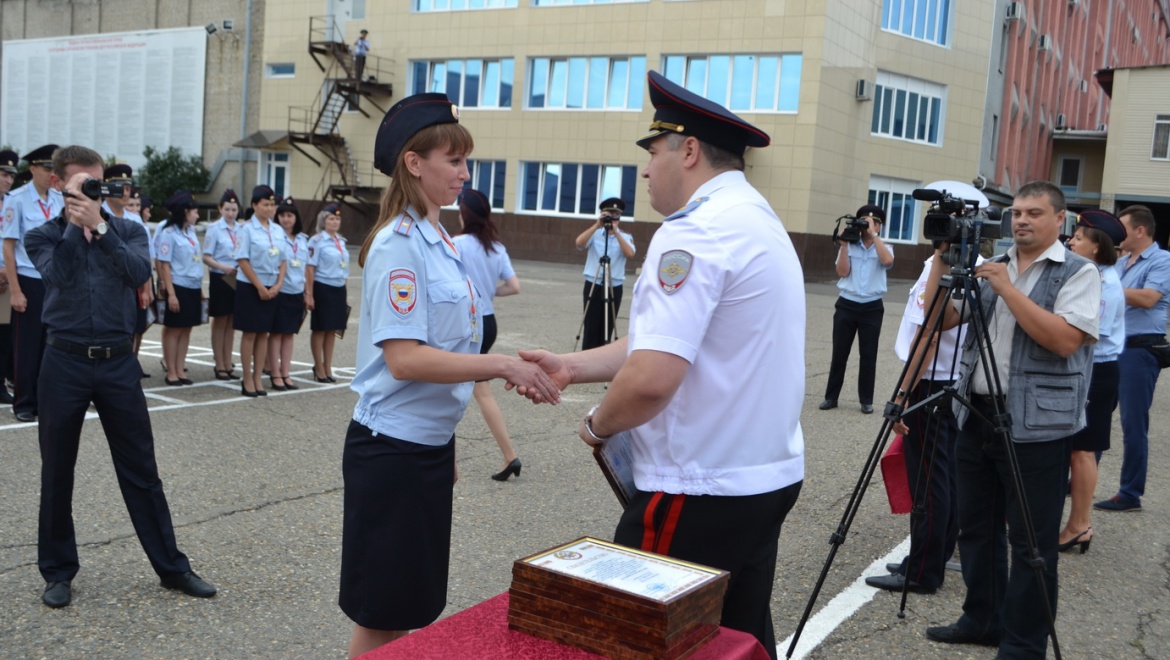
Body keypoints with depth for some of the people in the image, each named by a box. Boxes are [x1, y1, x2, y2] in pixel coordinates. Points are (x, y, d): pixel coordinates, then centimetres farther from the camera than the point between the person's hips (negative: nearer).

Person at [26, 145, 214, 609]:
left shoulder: (128, 231, 6)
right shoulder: (42, 237, 3)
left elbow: (140, 272, -14)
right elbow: (60, 276, -16)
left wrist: (100, 226, -18)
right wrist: (76, 224, -12)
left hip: (119, 362, 1)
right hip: (65, 363, 0)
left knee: (141, 470, 6)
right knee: (57, 473, 8)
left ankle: (171, 566, 16)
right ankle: (58, 571, 24)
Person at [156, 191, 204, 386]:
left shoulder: (191, 231, 11)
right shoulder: (169, 232, -10)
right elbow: (165, 264, -12)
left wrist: (200, 288, 10)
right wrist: (170, 293, -17)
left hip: (193, 287, 7)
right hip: (179, 287, -7)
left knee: (186, 329, 9)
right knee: (174, 330, 1)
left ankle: (180, 370, 15)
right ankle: (171, 373, 8)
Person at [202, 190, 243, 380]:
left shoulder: (241, 229, 6)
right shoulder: (214, 228, -6)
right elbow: (206, 257, -8)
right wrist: (223, 267, -23)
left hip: (238, 279, 4)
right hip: (220, 279, -4)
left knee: (231, 323, 10)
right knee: (220, 323, 4)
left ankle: (228, 364, 18)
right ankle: (220, 366, 10)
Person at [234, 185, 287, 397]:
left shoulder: (278, 231, 8)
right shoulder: (247, 229, -8)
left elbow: (283, 260, 10)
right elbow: (243, 261, -12)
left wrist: (278, 285, -4)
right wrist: (260, 287, -14)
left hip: (271, 288, 5)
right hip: (250, 287, -5)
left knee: (263, 333, 8)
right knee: (249, 333, 1)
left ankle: (258, 378, 15)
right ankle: (248, 379, 9)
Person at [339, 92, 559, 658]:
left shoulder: (439, 241, 9)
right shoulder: (399, 244, -17)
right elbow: (403, 358, -25)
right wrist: (502, 366, -26)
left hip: (432, 444, 9)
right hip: (393, 448, -8)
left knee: (415, 608, 18)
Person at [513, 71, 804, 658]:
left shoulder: (695, 234, -19)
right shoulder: (759, 221, 13)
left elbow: (652, 380, -28)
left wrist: (597, 424, -8)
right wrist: (572, 367, 8)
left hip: (701, 493, -9)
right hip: (768, 476, 9)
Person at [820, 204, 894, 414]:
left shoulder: (884, 248, 5)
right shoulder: (849, 247, 6)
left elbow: (888, 261, -19)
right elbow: (842, 272, -7)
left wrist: (874, 235, -17)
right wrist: (844, 244, -11)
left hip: (872, 308, 0)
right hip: (846, 305, 0)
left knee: (868, 355, 2)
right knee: (839, 353, 3)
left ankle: (866, 400, 12)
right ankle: (831, 397, 12)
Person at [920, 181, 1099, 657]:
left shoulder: (1079, 273, -4)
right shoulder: (988, 268, 13)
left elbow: (1065, 339, -18)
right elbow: (939, 320, 9)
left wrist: (1007, 288, -18)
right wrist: (942, 260, -2)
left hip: (1036, 427, -6)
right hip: (975, 416, 6)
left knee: (1030, 544, 1)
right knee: (976, 529, 15)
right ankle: (982, 620, 31)